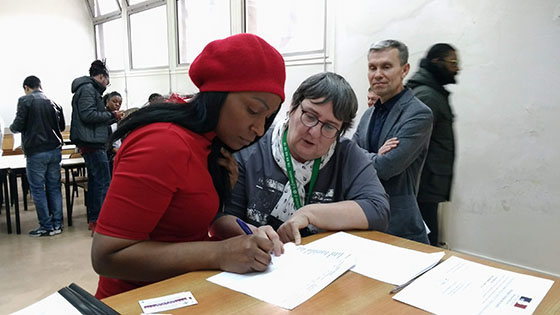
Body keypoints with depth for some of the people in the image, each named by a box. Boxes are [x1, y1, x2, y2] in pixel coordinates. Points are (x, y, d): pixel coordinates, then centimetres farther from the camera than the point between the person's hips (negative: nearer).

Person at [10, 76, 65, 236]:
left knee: (37, 189, 4)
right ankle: (57, 224, 14)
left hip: (36, 152, -4)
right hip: (55, 150, 5)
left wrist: (12, 127, 15)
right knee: (54, 187, 10)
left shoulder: (25, 100, -6)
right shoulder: (53, 102, 8)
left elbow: (18, 125, -7)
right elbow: (62, 126, 15)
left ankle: (46, 226, 8)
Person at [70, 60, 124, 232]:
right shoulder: (88, 89, -10)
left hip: (90, 142, 11)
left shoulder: (89, 88, 22)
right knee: (103, 181, -11)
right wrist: (111, 115, -12)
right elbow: (88, 115, -21)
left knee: (94, 180, 14)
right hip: (92, 142, -11)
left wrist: (113, 118, 20)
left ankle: (93, 219, 21)